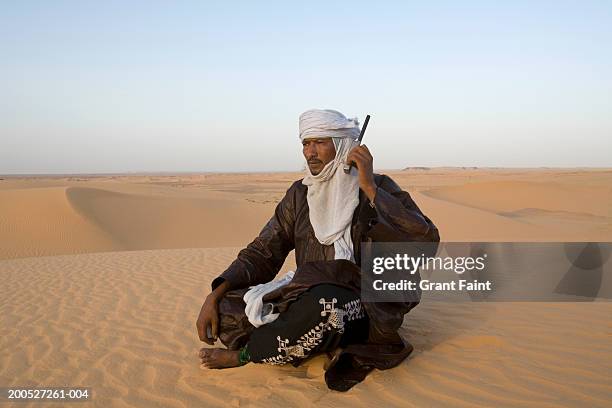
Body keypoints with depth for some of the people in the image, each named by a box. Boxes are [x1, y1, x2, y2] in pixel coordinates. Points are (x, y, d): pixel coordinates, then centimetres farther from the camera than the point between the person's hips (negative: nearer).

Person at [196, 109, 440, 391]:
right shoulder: (299, 194, 8)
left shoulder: (378, 188, -5)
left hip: (366, 310, -4)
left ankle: (244, 355, -12)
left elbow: (426, 243, -20)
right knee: (225, 310, -14)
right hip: (307, 298, 5)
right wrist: (215, 296, -6)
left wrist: (370, 188, -22)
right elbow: (262, 253, 8)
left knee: (321, 303, -39)